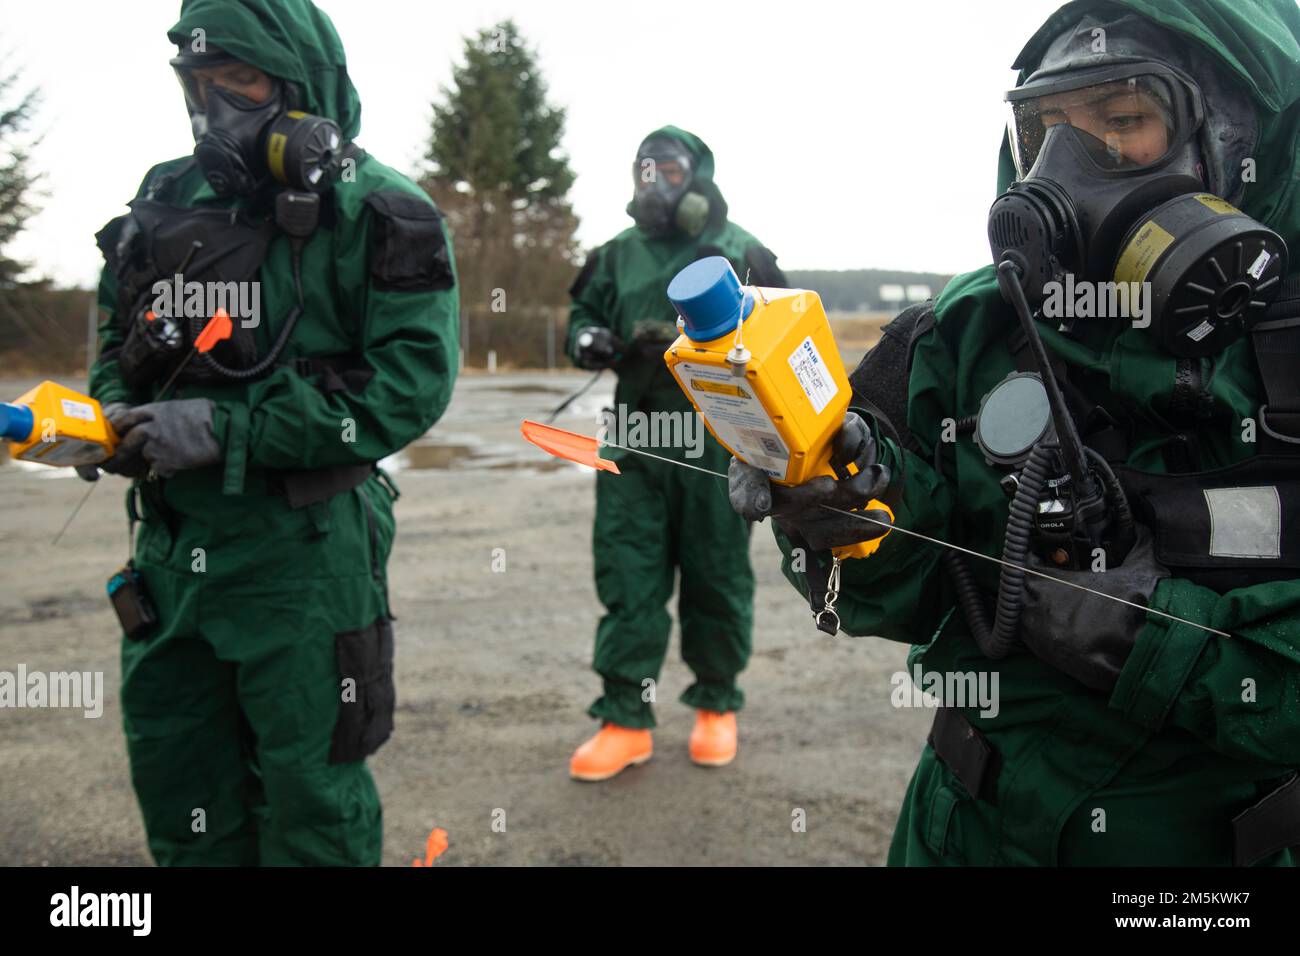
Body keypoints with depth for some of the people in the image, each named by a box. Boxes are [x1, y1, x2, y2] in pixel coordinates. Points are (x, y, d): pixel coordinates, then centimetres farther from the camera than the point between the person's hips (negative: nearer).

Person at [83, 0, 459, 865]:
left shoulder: (369, 211, -9)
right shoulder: (167, 203, 10)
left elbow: (411, 381, -18)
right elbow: (121, 344, 22)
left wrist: (227, 430, -21)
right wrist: (114, 415, -1)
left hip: (301, 544, -6)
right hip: (172, 543, 7)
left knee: (309, 792, 6)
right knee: (175, 782, 19)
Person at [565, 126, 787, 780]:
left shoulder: (738, 253, 3)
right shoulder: (619, 255, 13)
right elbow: (582, 320, 20)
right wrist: (590, 341, -3)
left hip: (716, 441, -3)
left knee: (716, 578, 7)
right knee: (627, 577, 1)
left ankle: (717, 707, 23)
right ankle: (625, 719, 9)